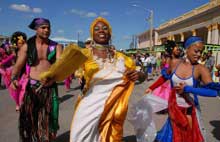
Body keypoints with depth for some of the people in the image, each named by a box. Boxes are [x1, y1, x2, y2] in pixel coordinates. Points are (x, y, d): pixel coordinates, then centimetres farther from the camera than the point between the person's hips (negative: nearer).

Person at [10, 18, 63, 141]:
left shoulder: (56, 46, -1)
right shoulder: (27, 46, -2)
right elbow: (18, 66, -6)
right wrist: (14, 78, -26)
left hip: (50, 88, 1)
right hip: (32, 87, 0)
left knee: (48, 120, 10)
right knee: (29, 120, 9)